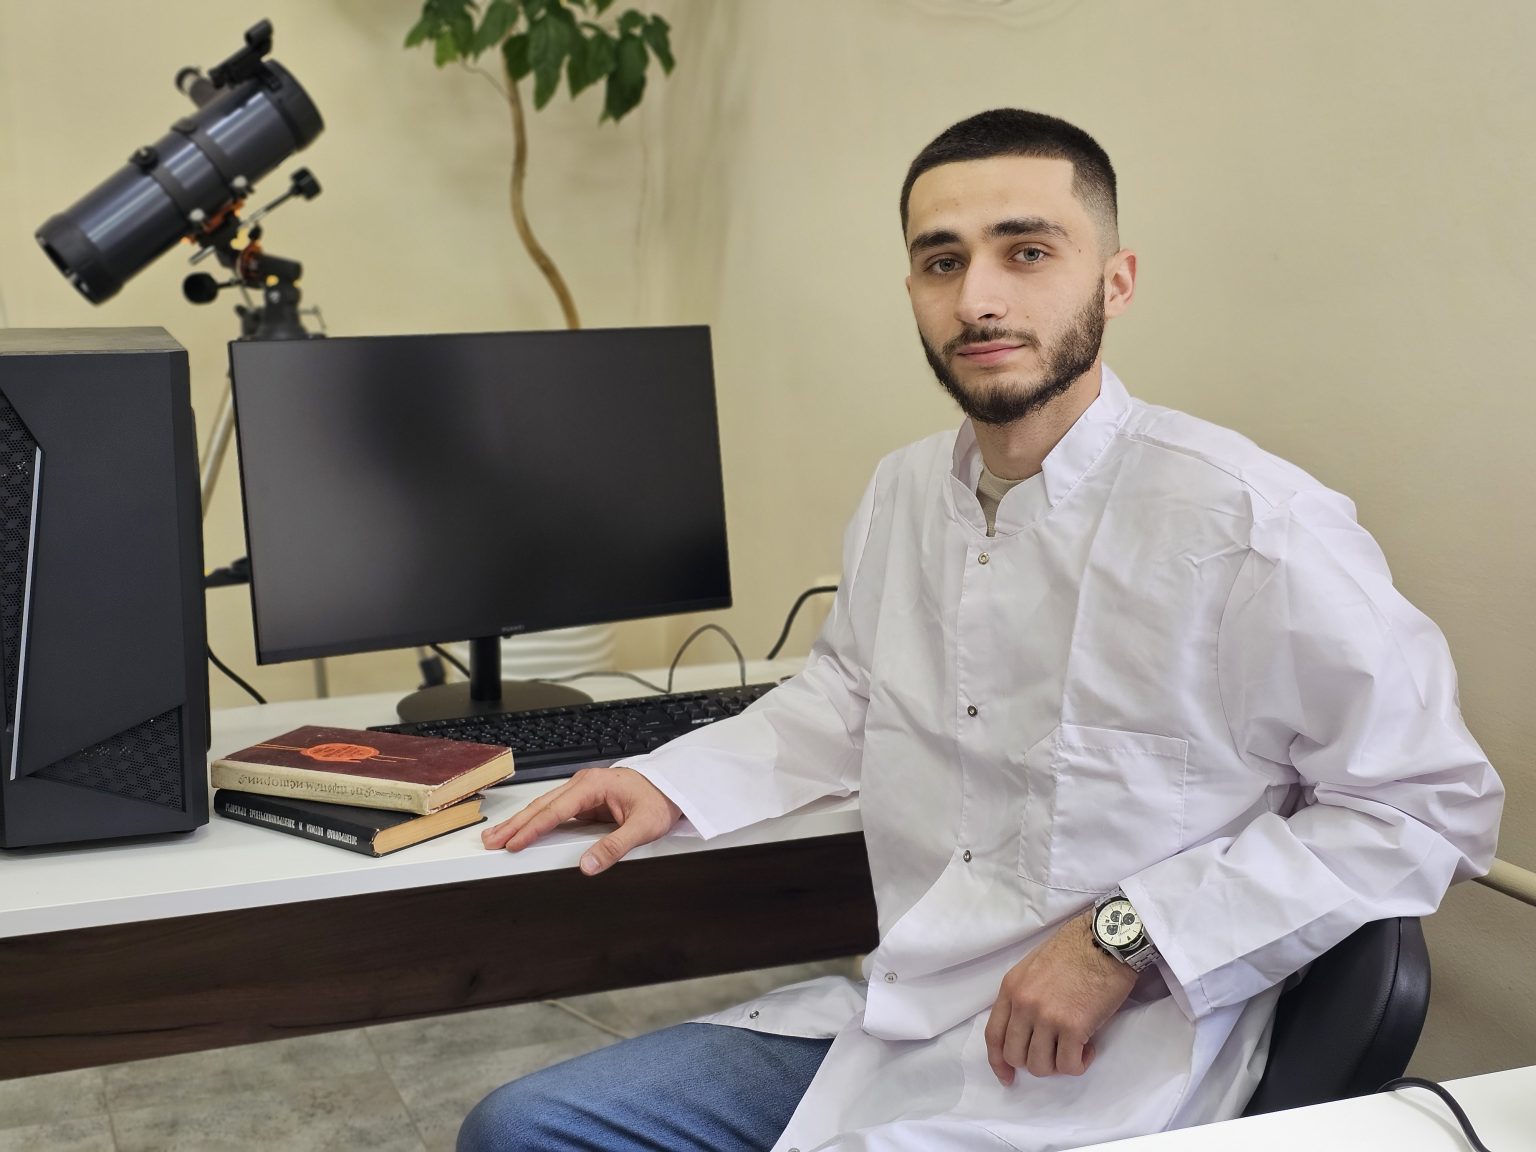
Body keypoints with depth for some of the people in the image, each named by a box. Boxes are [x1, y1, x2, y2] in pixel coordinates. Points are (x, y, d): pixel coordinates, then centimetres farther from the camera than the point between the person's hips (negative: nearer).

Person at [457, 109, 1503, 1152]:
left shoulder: (1250, 524, -16)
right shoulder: (905, 492, 7)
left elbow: (1435, 803, -12)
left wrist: (1128, 937, -18)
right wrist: (669, 783, 12)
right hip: (890, 1019, 7)